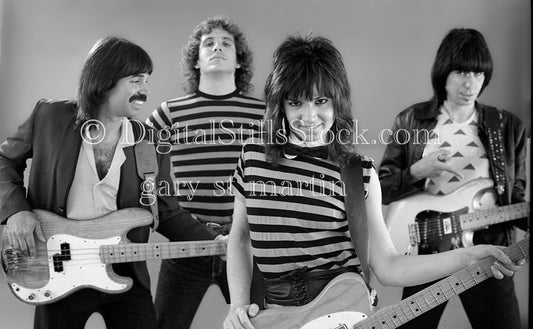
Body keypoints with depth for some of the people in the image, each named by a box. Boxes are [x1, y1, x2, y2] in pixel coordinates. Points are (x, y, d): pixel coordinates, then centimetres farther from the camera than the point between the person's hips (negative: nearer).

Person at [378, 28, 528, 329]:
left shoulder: (508, 128, 2)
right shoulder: (410, 121, -1)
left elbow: (515, 200, 6)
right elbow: (382, 187, 0)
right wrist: (417, 172, -18)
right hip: (425, 252, 0)